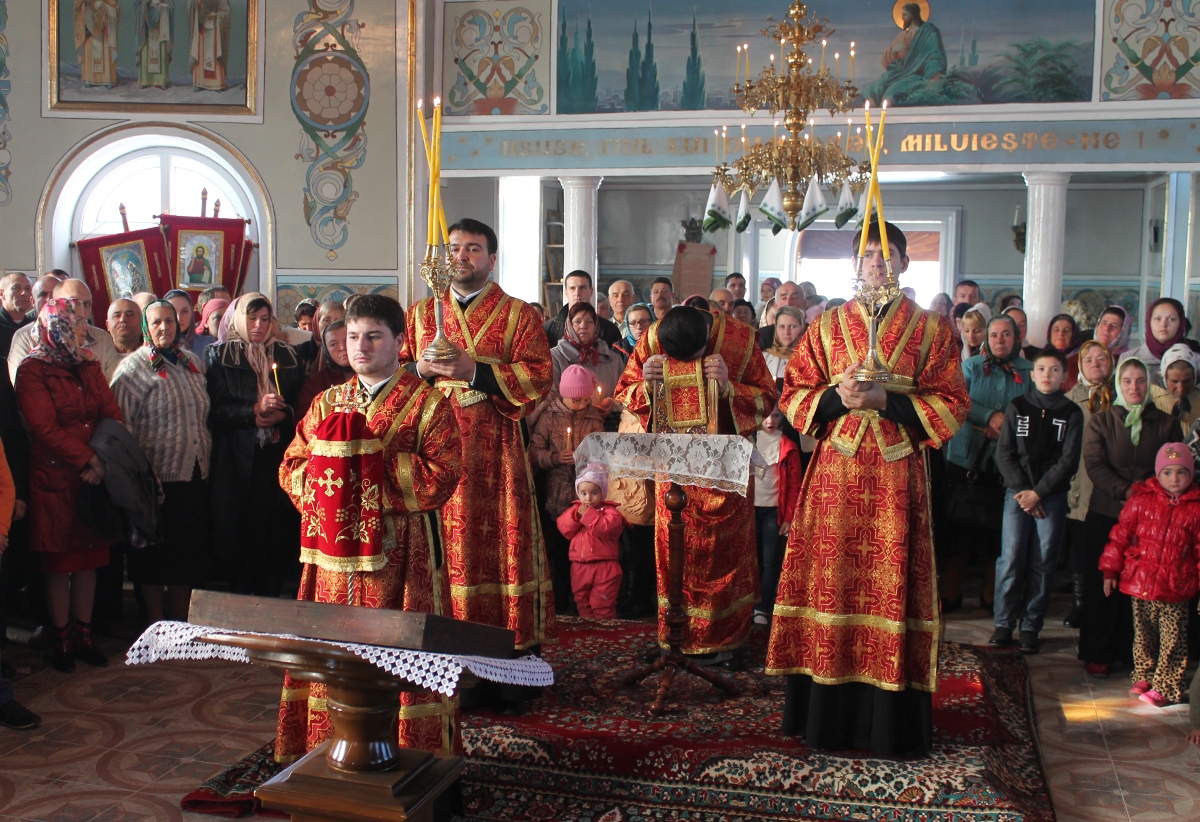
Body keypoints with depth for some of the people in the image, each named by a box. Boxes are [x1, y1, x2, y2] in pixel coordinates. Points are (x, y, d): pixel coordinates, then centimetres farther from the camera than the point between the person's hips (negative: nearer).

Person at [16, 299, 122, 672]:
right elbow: (44, 427, -16)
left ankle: (83, 635, 18)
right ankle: (61, 639, 13)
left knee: (89, 559, 9)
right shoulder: (33, 370, -7)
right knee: (59, 563, 3)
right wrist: (87, 459, -19)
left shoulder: (88, 365, 12)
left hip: (94, 477, 5)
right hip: (55, 480, -5)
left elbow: (112, 413, 3)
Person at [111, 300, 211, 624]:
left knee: (190, 551, 11)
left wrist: (206, 457, 14)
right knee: (156, 554, 4)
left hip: (195, 474, 5)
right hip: (158, 476, -5)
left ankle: (181, 622, 23)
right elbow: (122, 424, -10)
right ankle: (157, 627, 15)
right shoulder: (133, 367, -6)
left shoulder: (191, 362, 12)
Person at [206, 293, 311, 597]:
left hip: (277, 459, 2)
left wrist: (283, 414, -9)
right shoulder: (219, 356, 6)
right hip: (237, 460, -2)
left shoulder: (289, 356, 13)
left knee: (276, 529, -1)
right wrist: (255, 410, -16)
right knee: (239, 532, -1)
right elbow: (215, 410, -4)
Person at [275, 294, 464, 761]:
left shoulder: (426, 403, -1)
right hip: (335, 550, 5)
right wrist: (326, 473, -10)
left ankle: (405, 755, 9)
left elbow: (441, 476, -13)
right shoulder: (328, 403, 15)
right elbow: (291, 468, 11)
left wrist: (372, 461, -16)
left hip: (399, 552, -4)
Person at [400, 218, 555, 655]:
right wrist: (421, 368, -6)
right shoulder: (421, 313, 17)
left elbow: (540, 376, -6)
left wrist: (476, 369, -15)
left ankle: (510, 636, 5)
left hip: (494, 449, -3)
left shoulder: (519, 315, 5)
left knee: (497, 538, -4)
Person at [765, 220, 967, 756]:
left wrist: (883, 400, -11)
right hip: (836, 472, 1)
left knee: (890, 585, -2)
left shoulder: (931, 329, 7)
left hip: (897, 476, -1)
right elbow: (794, 395, 9)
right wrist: (838, 397, -11)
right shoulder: (827, 325, 12)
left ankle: (889, 722, 9)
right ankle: (827, 716, 11)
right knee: (832, 582, 0)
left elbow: (952, 405, 0)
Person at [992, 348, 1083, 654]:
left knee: (1042, 563, -1)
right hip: (1017, 492, 0)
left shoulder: (1071, 413, 6)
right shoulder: (1017, 407, 8)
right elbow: (1004, 453, 4)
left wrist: (1038, 492, -9)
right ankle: (1004, 624, 3)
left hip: (1052, 495, 0)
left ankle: (1031, 627, 7)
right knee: (1011, 559, -6)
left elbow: (1069, 460, 0)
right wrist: (1022, 490, -7)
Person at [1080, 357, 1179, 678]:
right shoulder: (1101, 422, 7)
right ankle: (1097, 654, 13)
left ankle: (1133, 653, 13)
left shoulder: (1166, 424, 10)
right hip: (1106, 514, -1)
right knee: (1101, 585, 3)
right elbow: (1094, 465, -5)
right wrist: (1125, 491, -18)